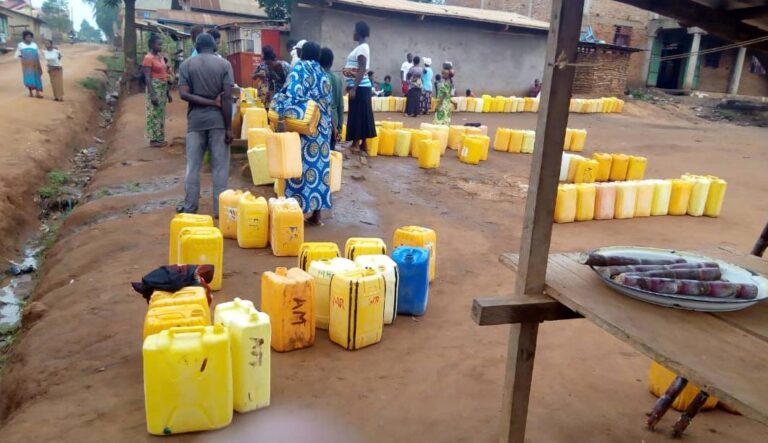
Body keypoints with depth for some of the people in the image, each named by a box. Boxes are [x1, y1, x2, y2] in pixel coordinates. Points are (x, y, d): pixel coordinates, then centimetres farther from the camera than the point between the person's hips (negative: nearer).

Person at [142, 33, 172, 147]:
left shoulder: (161, 57, 13)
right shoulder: (148, 58, -11)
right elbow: (147, 78, -16)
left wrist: (168, 92, 15)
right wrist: (152, 95, -23)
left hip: (163, 88, 8)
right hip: (154, 87, -8)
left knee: (161, 113, 11)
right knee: (154, 113, -4)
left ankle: (160, 138, 17)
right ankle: (153, 139, 1)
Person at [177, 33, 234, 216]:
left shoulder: (186, 65, 4)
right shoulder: (224, 64, -1)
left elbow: (184, 94, -9)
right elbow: (227, 98, -8)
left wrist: (211, 102, -7)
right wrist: (229, 128, -7)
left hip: (195, 120, 2)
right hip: (218, 119, -1)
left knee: (193, 166, 9)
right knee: (220, 166, 4)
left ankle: (189, 208, 15)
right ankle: (219, 208, 7)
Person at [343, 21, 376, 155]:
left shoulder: (363, 48, -14)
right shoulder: (361, 47, 16)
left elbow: (362, 71, -21)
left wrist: (354, 88, -24)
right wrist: (350, 85, 21)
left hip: (360, 87, -10)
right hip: (359, 86, 10)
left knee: (358, 115, -7)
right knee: (359, 115, 11)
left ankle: (357, 144, -3)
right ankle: (362, 144, 16)